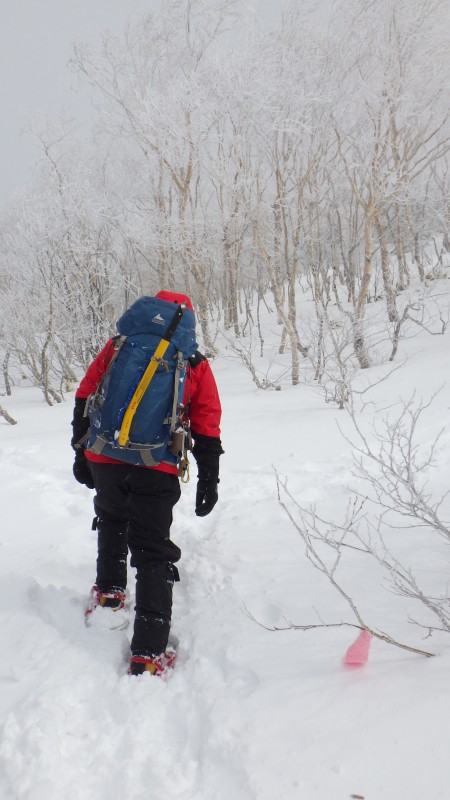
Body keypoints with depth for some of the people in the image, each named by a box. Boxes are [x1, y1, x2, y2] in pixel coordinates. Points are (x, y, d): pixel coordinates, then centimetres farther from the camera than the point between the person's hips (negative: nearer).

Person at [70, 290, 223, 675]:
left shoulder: (117, 347, 9)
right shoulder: (196, 365, 8)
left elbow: (84, 399, 9)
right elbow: (207, 429, 6)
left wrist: (81, 452, 16)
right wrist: (209, 480, 12)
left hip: (103, 460, 2)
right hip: (156, 471, -2)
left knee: (111, 521, 32)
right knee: (154, 553, 3)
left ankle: (109, 590, 44)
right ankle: (148, 652, -1)